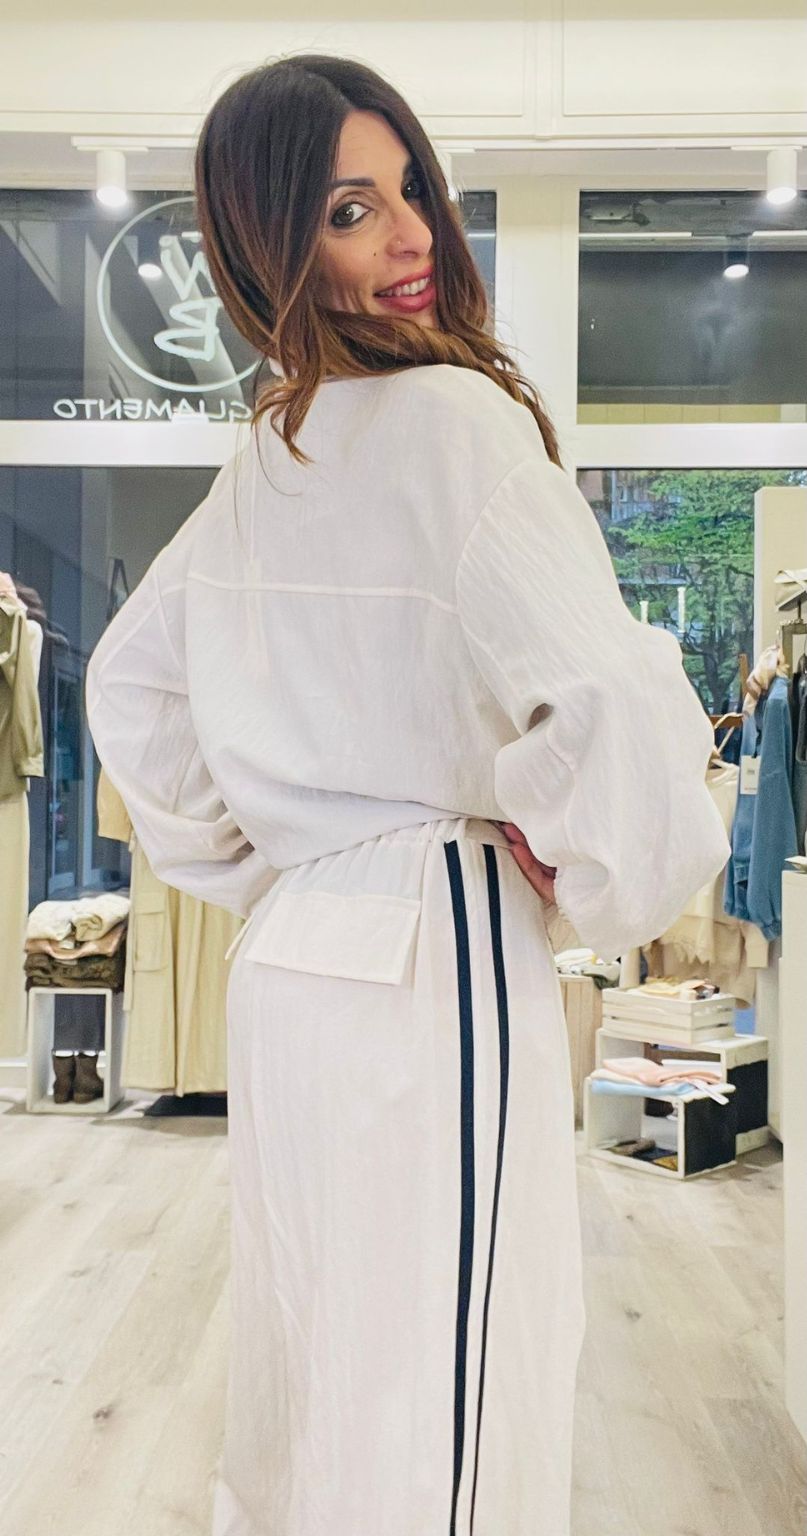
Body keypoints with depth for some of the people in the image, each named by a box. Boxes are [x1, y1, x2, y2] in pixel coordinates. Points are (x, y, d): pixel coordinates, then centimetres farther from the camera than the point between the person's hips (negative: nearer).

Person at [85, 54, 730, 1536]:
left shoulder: (259, 465, 10)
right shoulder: (452, 418, -14)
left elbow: (127, 688, 21)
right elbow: (614, 707, -25)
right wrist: (608, 886, -7)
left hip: (290, 966, 9)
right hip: (435, 966, -8)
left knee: (302, 1363, 24)